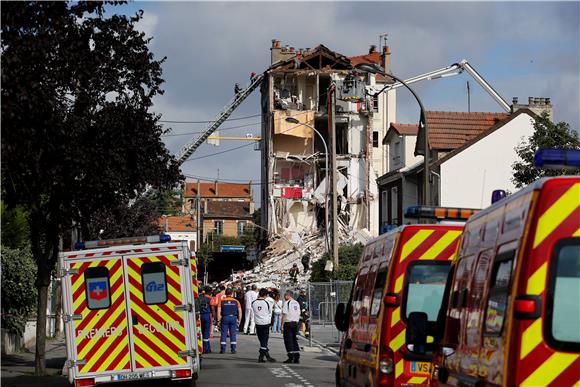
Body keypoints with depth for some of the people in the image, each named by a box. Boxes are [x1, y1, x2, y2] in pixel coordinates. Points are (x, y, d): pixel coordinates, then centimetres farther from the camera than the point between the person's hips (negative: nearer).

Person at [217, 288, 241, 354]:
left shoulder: (222, 301, 0)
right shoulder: (235, 301, 3)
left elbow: (218, 311, -3)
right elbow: (240, 311, 3)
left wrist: (219, 320, 2)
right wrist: (239, 320, 10)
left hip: (225, 318, -1)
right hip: (233, 318, 1)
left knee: (224, 334, 3)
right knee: (233, 334, 6)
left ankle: (223, 349, 1)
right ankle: (233, 349, 5)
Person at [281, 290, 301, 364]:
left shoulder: (286, 303, -10)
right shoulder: (297, 303, 12)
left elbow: (284, 315, -13)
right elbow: (298, 314, 14)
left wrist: (282, 325, -11)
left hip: (288, 323, -7)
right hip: (295, 323, 7)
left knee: (288, 341, -3)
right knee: (294, 340, 12)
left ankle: (291, 358, -6)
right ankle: (297, 358, 9)